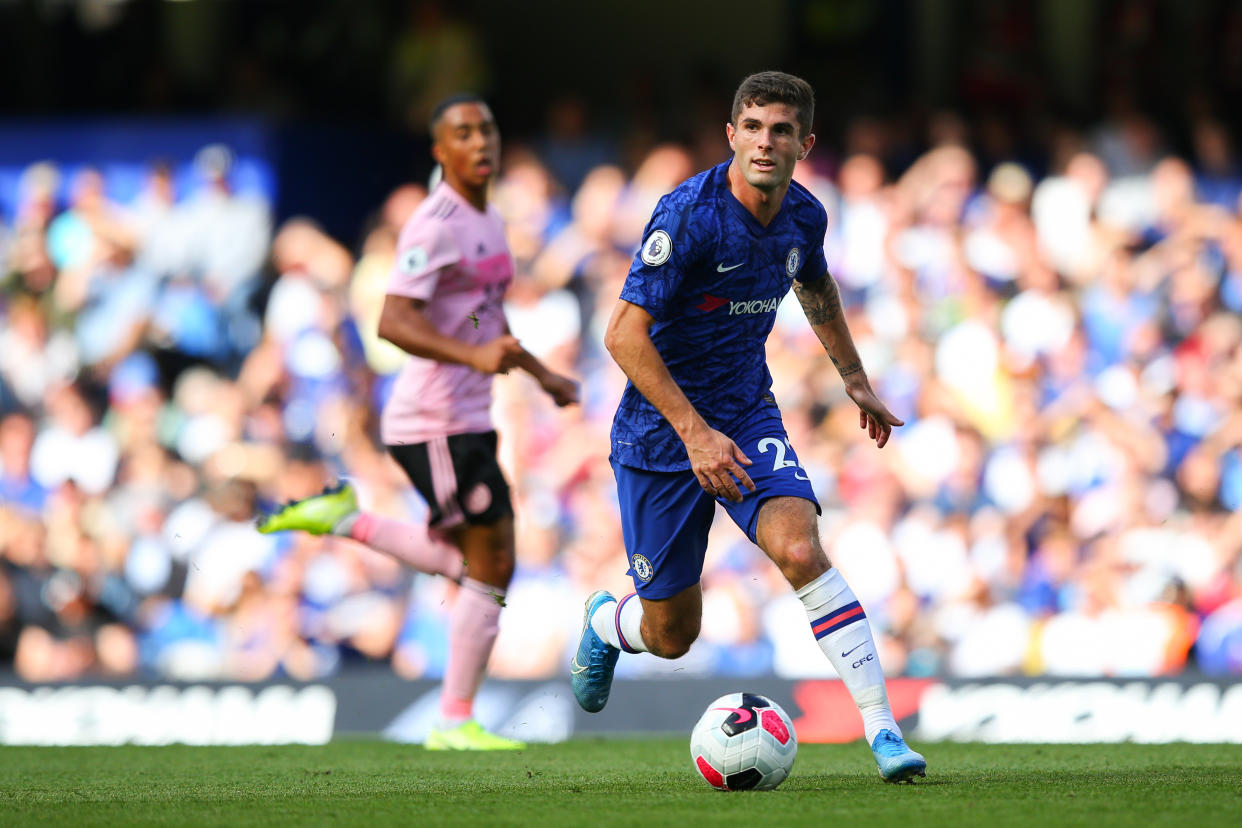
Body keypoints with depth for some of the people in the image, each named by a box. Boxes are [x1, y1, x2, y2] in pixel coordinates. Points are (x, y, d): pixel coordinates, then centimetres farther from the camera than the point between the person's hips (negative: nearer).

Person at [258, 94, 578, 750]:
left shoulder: (488, 221, 14)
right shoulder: (435, 226, -16)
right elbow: (394, 323, -25)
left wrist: (540, 373, 27)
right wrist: (476, 356, -36)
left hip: (464, 419, 10)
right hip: (437, 421, -10)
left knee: (470, 566, 16)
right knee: (490, 566, -7)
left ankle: (345, 519, 21)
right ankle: (456, 723, 1)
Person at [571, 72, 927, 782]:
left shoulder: (804, 216, -3)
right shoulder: (690, 214, -22)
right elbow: (625, 334, -24)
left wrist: (855, 378, 26)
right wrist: (695, 432, -30)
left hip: (748, 416, 4)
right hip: (662, 430, -3)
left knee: (801, 551, -25)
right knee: (671, 635, 7)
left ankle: (883, 728, -24)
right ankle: (606, 622, 45)